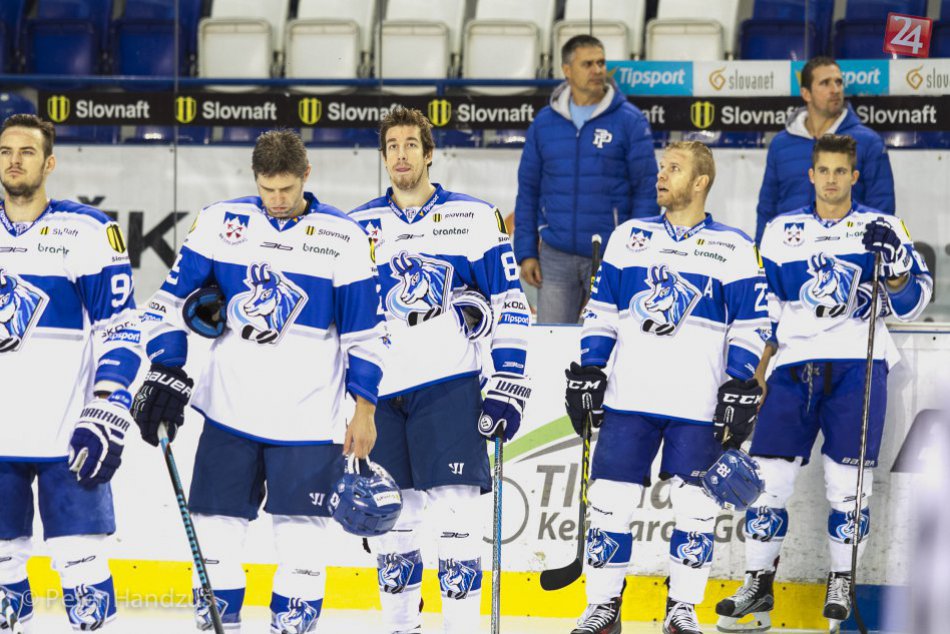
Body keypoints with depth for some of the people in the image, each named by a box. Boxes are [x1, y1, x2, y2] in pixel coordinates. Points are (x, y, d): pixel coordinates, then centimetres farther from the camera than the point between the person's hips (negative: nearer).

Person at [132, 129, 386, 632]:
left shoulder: (343, 238, -3)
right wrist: (165, 373, -3)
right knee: (217, 523, 4)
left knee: (300, 531, -3)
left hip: (308, 417, -2)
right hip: (230, 407, 2)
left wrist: (364, 409, -1)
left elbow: (365, 331, 1)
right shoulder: (220, 222, 1)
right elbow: (172, 299, 6)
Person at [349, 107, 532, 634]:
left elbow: (509, 305, 1)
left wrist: (509, 385, -5)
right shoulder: (359, 226, 11)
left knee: (455, 512, -10)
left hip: (448, 384, -3)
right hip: (378, 391, 3)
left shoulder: (473, 217, 3)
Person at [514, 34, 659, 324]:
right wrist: (526, 252, 2)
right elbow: (528, 189, 8)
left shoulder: (630, 121, -4)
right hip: (556, 256, 2)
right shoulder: (544, 122, 4)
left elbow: (647, 190, -4)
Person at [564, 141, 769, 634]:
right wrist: (587, 374, 6)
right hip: (628, 396, 2)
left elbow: (750, 326, 2)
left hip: (698, 405, -2)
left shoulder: (733, 248, 3)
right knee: (610, 500, -1)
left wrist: (741, 390, -5)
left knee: (694, 506, 0)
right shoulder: (628, 237, 11)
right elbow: (601, 311, 13)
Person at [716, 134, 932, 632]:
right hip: (794, 366, 2)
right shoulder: (781, 232, 13)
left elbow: (911, 303, 2)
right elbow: (764, 310, 18)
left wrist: (895, 264, -17)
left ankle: (842, 582, 10)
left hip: (857, 365, -2)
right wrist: (752, 377, 10)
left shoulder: (879, 229, 7)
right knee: (769, 475, -3)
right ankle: (758, 583, 7)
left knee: (847, 480, -4)